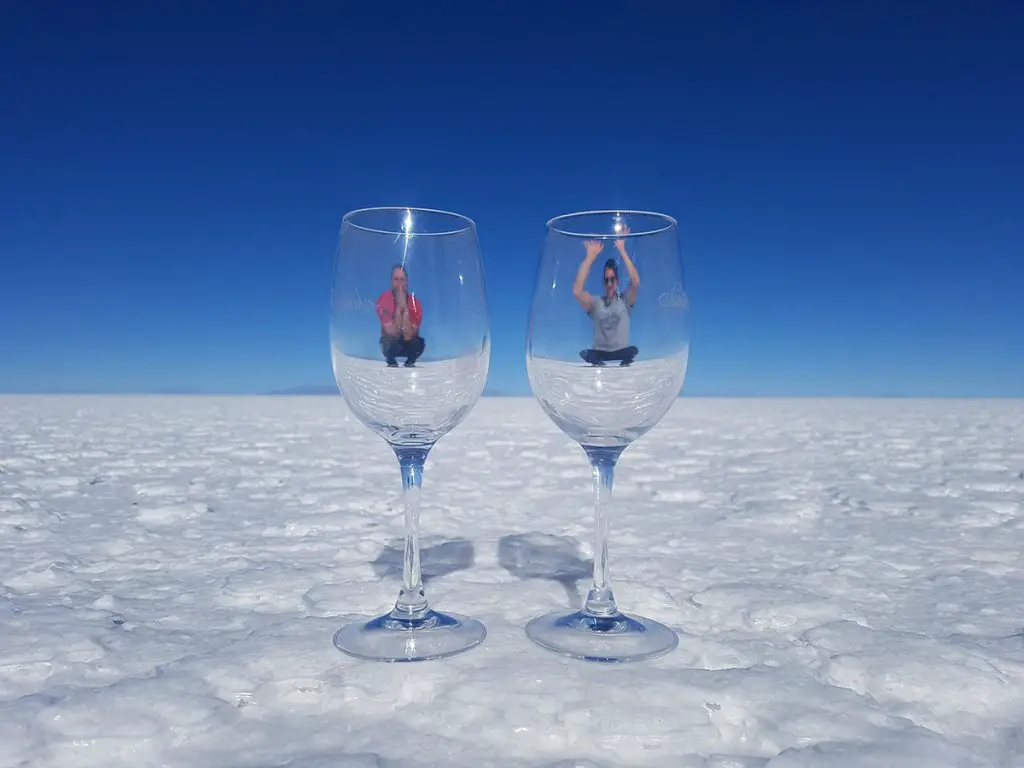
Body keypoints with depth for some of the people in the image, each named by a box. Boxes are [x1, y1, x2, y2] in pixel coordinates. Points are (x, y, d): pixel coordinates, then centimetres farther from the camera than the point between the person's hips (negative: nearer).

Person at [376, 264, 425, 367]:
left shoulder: (415, 302, -20)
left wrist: (405, 308, -36)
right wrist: (399, 307, -36)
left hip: (408, 344, 1)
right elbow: (392, 333, -29)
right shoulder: (384, 299, -22)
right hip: (392, 345, -1)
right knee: (389, 341, -34)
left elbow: (408, 336, -29)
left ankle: (409, 362, 2)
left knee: (419, 343, -31)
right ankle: (392, 363, 0)